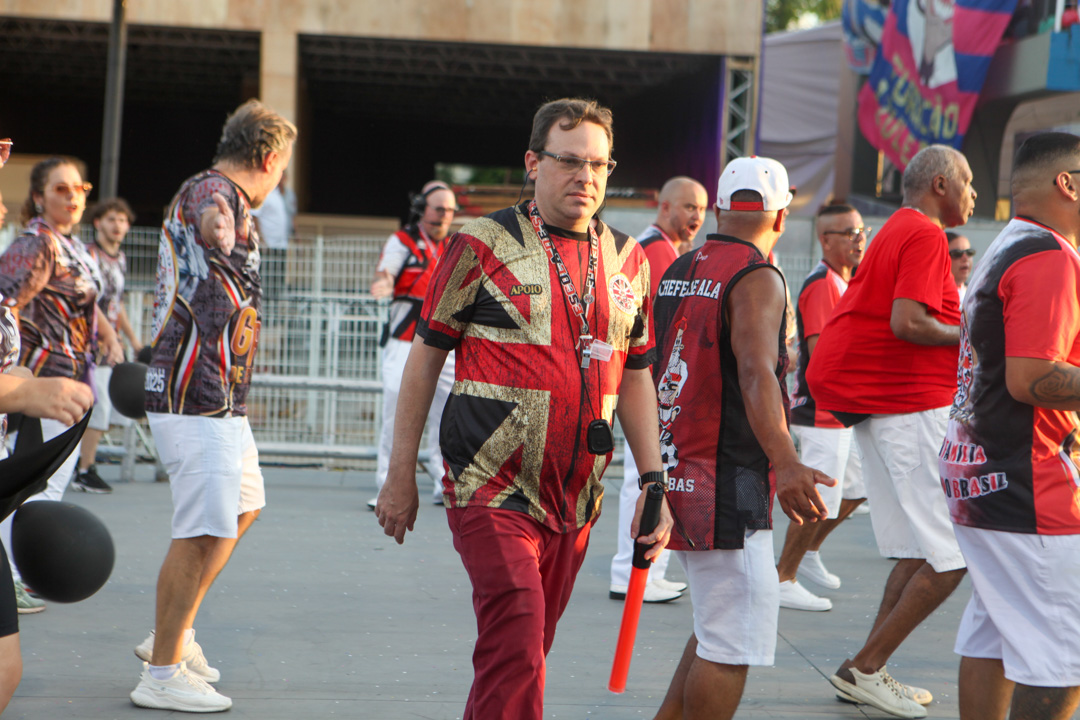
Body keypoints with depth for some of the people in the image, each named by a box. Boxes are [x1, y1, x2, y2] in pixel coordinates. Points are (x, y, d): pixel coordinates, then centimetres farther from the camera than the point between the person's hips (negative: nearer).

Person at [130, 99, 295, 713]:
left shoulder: (211, 195, 19)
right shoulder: (211, 190, -15)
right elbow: (213, 216, -41)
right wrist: (222, 224, -58)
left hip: (219, 398, 12)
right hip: (198, 397, -12)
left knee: (243, 505, 22)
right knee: (208, 533, -12)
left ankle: (172, 634, 31)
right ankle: (162, 674, -5)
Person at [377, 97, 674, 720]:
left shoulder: (628, 261, 11)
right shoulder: (483, 244, -3)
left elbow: (636, 378, 16)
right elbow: (426, 356, 1)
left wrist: (654, 482, 9)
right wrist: (401, 475, 1)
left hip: (576, 499, 5)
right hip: (494, 490, -5)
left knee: (526, 653, 12)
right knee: (515, 653, -14)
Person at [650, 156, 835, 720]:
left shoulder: (677, 272, 13)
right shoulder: (758, 279, -12)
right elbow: (755, 376, -28)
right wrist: (786, 465, -39)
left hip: (676, 475, 9)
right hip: (726, 484, -9)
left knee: (719, 626, 20)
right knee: (732, 644, -3)